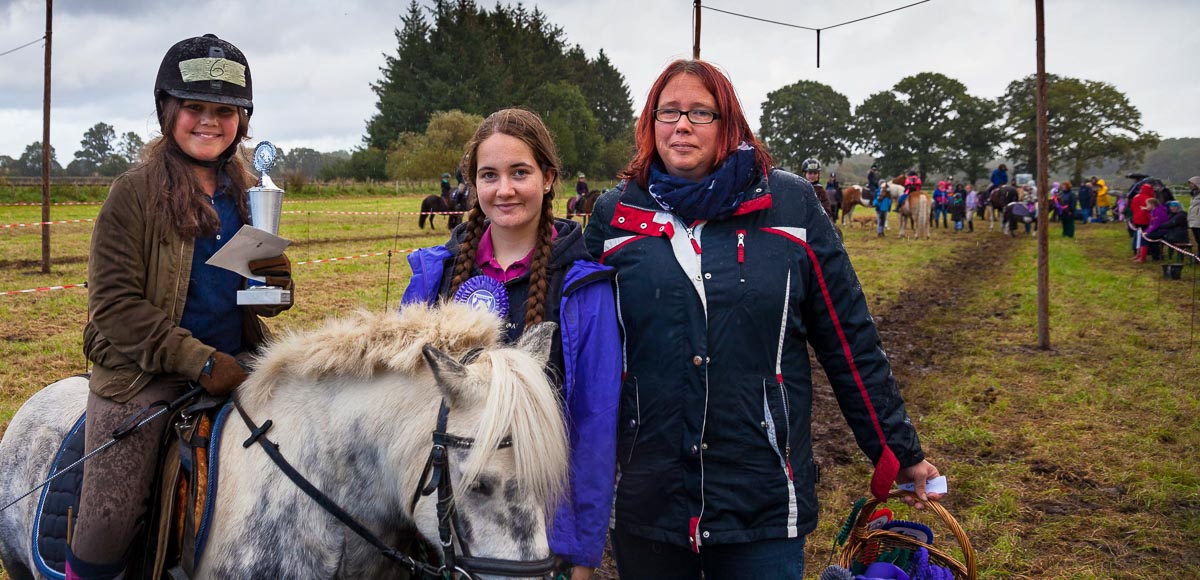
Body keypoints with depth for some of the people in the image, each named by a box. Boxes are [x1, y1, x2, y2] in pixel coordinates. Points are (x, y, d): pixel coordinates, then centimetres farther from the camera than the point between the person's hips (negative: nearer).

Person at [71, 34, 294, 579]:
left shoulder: (248, 194, 10)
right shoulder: (135, 193, -6)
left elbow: (267, 305, 17)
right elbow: (114, 304, -12)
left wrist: (277, 279, -8)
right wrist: (199, 360, -19)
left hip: (234, 369, 5)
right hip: (144, 379, -5)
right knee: (105, 527, -9)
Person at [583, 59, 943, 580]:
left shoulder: (789, 205, 0)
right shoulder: (614, 216, 4)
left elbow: (850, 341, 3)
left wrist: (898, 452, 6)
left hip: (763, 504, -1)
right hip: (644, 501, 2)